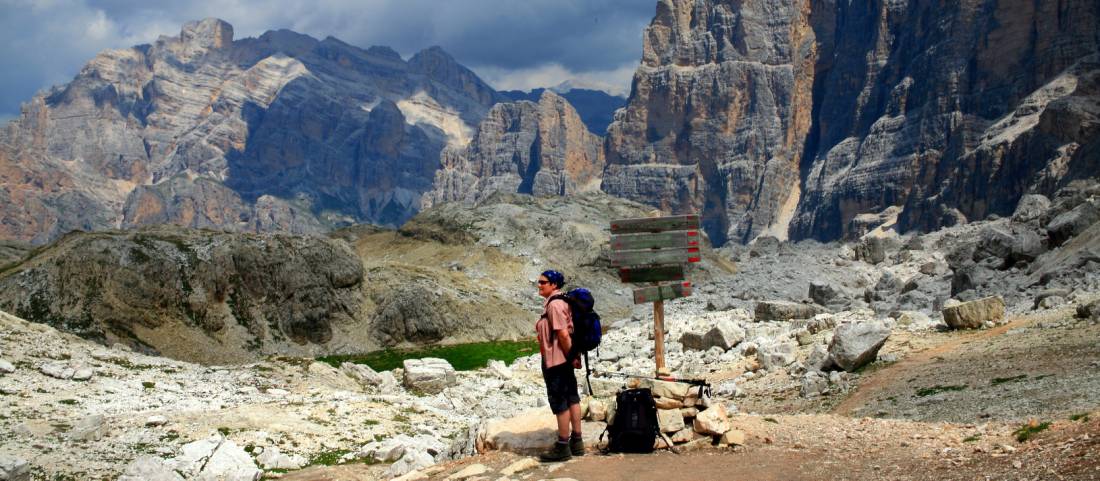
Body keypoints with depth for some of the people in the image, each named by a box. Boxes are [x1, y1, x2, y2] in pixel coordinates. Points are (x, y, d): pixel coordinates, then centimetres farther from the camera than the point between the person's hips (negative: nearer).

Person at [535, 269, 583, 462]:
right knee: (571, 398, 13)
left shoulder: (554, 305, -19)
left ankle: (562, 447, 4)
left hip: (556, 361, -10)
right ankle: (576, 442, 21)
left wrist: (571, 357, -16)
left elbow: (563, 334, -23)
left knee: (559, 402, -3)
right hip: (563, 359, 10)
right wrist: (573, 357, 16)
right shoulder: (560, 302, 12)